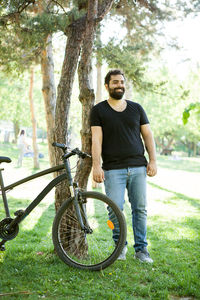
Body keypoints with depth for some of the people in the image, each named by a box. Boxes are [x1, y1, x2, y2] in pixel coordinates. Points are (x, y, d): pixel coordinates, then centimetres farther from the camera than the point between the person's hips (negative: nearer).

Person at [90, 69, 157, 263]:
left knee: (140, 209, 3)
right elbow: (96, 139, -2)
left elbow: (148, 135, 13)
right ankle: (120, 246, 15)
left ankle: (141, 249, 14)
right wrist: (96, 166, -12)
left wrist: (153, 160, 3)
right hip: (113, 169, -2)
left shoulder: (136, 108, 15)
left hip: (138, 167, 3)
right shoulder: (99, 110, 6)